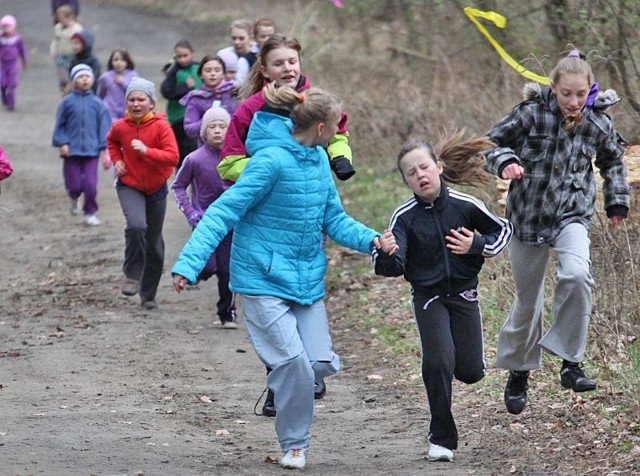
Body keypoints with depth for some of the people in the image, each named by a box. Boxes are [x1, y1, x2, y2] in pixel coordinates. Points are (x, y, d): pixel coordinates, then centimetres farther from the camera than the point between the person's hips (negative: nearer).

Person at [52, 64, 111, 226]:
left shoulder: (97, 104, 0)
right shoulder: (67, 102, -1)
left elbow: (105, 126, 1)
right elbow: (59, 125, 2)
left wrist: (105, 148, -4)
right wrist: (62, 143, -7)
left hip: (91, 150, 0)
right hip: (72, 151, 0)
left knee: (90, 184, -4)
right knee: (74, 185, 3)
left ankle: (90, 213, 16)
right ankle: (74, 198, 38)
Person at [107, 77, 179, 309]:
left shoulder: (161, 126, -15)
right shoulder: (120, 126, -7)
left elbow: (173, 157, -23)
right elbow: (112, 141, 18)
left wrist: (146, 151, -34)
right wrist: (117, 160, 1)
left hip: (156, 189, 1)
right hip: (129, 187, -1)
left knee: (154, 244, 10)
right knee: (136, 225, -30)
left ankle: (148, 294, 25)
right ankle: (132, 275, -11)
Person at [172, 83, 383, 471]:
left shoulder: (319, 159, 5)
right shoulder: (272, 161, -20)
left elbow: (334, 218, 12)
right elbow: (224, 212, -20)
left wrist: (369, 239, -7)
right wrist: (189, 263, -28)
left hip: (307, 279, 7)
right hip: (264, 280, -7)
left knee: (322, 363, -2)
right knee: (293, 361, -12)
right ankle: (294, 445, 6)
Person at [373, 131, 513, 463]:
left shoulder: (464, 205, -10)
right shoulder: (404, 217, -12)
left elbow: (503, 230, 6)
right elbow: (393, 267, -21)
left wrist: (476, 245, -12)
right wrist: (386, 254, -43)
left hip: (464, 294, 2)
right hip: (428, 296, -1)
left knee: (471, 371, 2)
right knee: (438, 362, -17)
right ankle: (441, 438, -1)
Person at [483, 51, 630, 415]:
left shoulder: (598, 124, -5)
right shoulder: (531, 114, -12)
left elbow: (613, 160, 16)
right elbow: (492, 143, -3)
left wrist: (617, 202, 17)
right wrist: (505, 162, -23)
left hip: (573, 215, 1)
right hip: (529, 216, -1)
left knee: (577, 274, -29)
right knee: (528, 299, 9)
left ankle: (571, 362, -18)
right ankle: (519, 370, 31)